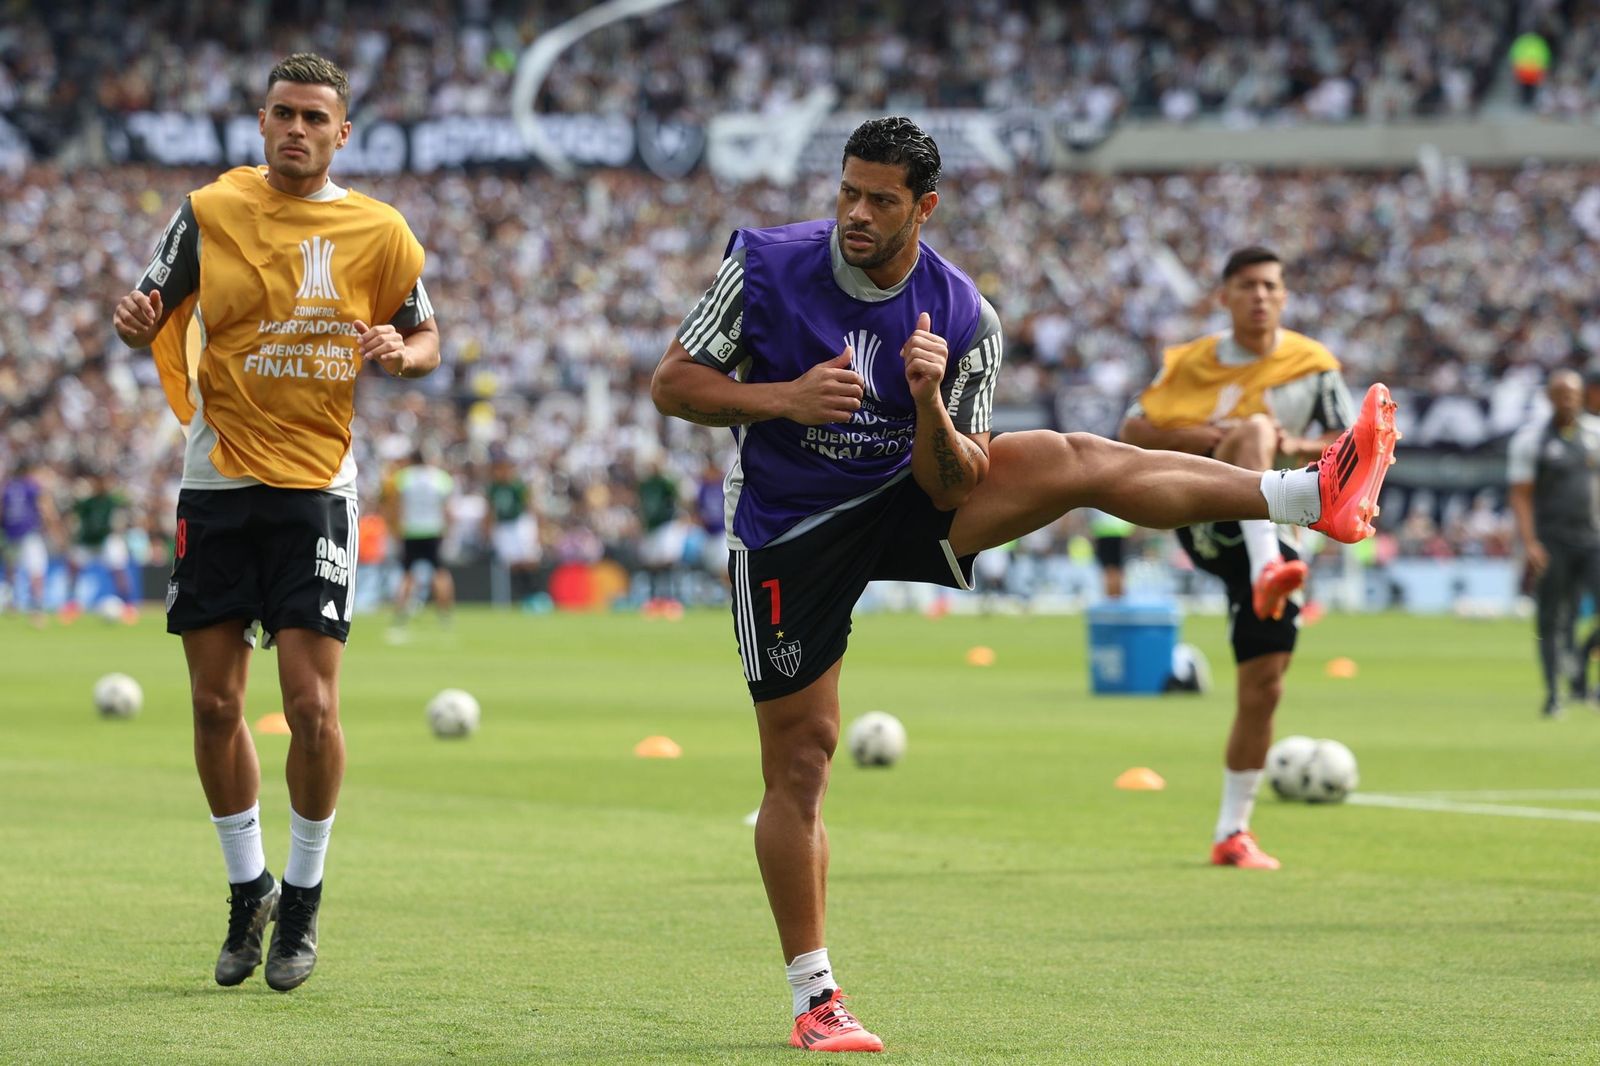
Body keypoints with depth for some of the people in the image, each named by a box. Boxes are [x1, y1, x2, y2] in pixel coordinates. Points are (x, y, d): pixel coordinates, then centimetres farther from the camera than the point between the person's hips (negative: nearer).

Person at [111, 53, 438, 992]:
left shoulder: (379, 232, 1)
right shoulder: (211, 211, 2)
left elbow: (426, 336, 12)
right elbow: (156, 309, 9)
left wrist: (401, 352, -11)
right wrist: (137, 323, -14)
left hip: (317, 488, -1)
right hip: (217, 482, 1)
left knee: (312, 703, -9)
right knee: (216, 703, 2)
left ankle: (304, 897, 9)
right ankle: (248, 890, 21)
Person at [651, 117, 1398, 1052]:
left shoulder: (962, 316, -11)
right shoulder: (766, 266, -14)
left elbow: (951, 490, -10)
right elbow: (672, 384, -10)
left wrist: (929, 403, -31)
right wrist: (785, 398, -26)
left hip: (903, 503, 2)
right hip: (789, 534, -2)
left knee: (1072, 462, -17)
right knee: (800, 759, -3)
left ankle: (1315, 497, -23)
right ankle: (815, 998, 6)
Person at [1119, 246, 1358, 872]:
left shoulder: (1313, 366, 7)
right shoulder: (1188, 364, 6)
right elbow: (1132, 434, 2)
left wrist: (1300, 447, -15)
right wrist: (1205, 436, -15)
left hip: (1271, 533, 3)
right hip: (1201, 513, -3)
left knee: (1263, 688, -2)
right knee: (1254, 427, -33)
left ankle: (1232, 832, 12)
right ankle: (1267, 568, -58)